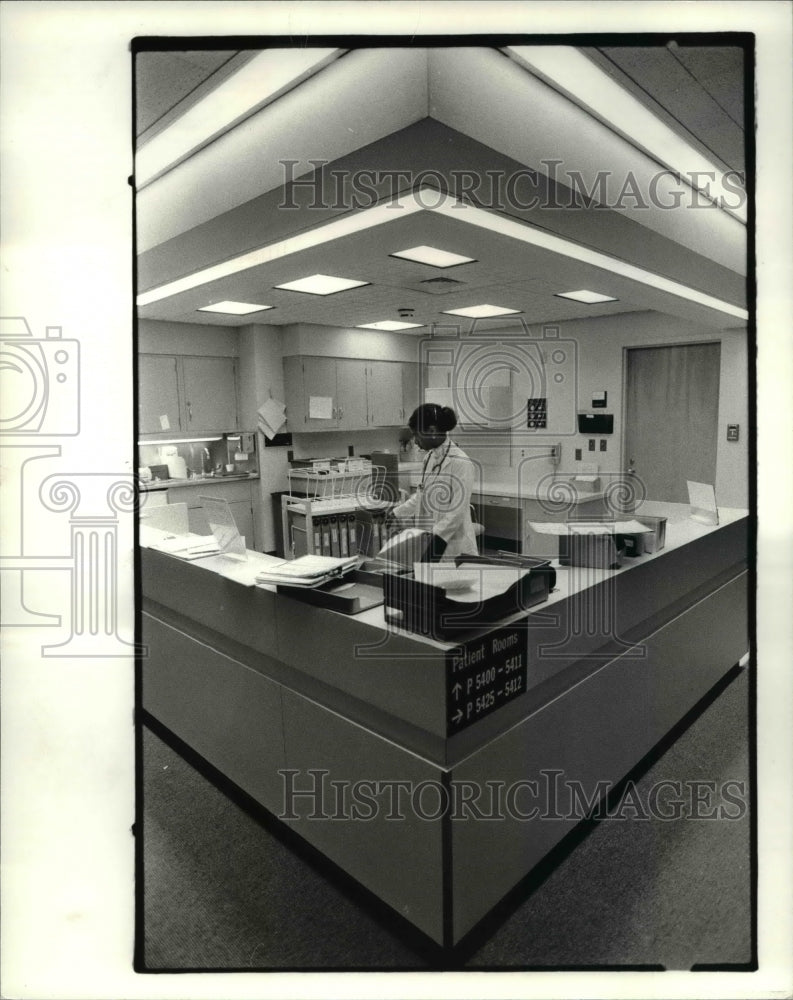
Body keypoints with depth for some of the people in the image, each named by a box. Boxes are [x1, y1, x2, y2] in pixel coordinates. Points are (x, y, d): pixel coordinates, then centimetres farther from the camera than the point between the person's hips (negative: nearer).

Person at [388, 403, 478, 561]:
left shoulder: (460, 462, -16)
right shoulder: (430, 458, 10)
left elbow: (457, 511, -19)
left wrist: (437, 537, -24)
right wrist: (395, 514, 17)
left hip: (452, 546, -8)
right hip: (430, 542, 8)